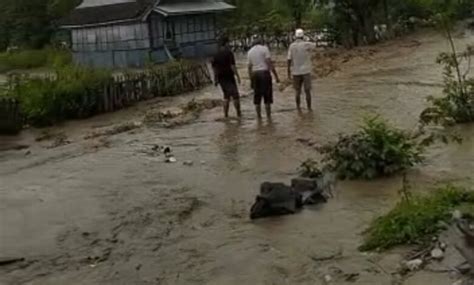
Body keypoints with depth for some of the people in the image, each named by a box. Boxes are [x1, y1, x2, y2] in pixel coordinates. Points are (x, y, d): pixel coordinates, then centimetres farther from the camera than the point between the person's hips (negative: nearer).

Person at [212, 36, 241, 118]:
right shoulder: (229, 53, -9)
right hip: (229, 77, -6)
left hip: (221, 78, 6)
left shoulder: (216, 55, 8)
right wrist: (237, 76, -12)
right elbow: (232, 66, -16)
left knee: (226, 96, 15)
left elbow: (214, 68, 9)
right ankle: (238, 113, 2)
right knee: (235, 95, 2)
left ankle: (226, 114, 11)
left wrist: (215, 79, 14)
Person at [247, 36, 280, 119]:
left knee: (257, 96, 8)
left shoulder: (250, 52, 11)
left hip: (255, 74, 5)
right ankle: (269, 116, 0)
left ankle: (259, 116, 10)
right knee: (267, 96, 0)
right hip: (265, 72, -5)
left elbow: (250, 67, 12)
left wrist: (251, 79, 17)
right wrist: (276, 76, -9)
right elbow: (270, 63, -10)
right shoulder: (264, 49, -3)